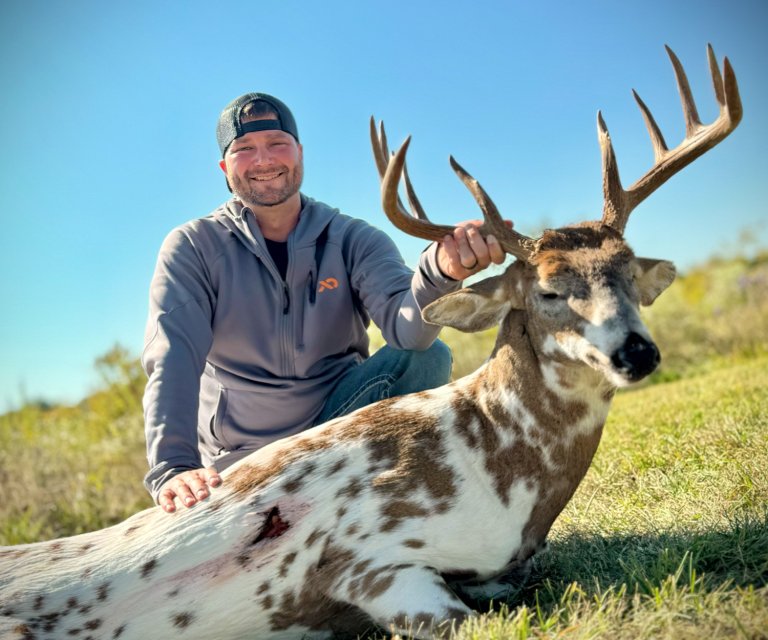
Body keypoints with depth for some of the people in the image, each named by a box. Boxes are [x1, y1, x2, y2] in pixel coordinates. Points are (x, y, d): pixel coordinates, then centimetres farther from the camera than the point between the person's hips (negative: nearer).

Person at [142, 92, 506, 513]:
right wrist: (173, 469, -38)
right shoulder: (192, 248, -7)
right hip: (240, 460, -1)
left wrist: (440, 272, -49)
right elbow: (173, 358, -21)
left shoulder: (352, 239, -5)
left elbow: (404, 322, -24)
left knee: (427, 355, -22)